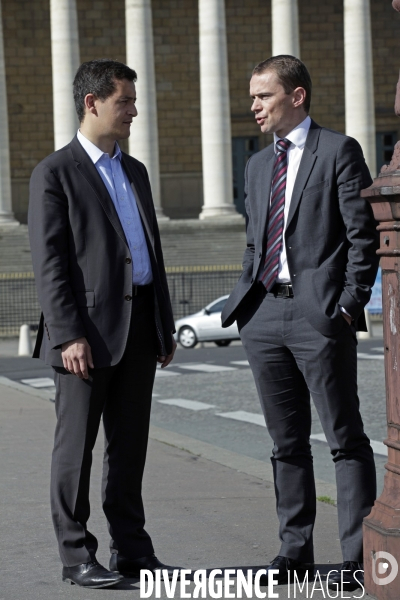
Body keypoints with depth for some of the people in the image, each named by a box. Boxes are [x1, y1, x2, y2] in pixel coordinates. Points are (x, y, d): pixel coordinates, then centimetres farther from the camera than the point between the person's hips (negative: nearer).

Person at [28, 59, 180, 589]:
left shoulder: (135, 171, 18)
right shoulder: (55, 174, -4)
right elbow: (49, 263, -10)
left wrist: (165, 325, 16)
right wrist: (69, 336, -17)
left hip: (140, 327, 7)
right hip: (89, 328, -7)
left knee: (130, 444, 10)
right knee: (77, 444, 0)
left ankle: (131, 549, 17)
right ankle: (76, 556, 6)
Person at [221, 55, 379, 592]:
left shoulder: (338, 151, -1)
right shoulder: (258, 165, 19)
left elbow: (363, 235, -6)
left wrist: (350, 304, -13)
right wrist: (245, 301, 10)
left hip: (320, 313, -7)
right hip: (265, 314, 7)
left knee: (345, 438, -2)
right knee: (287, 442, 11)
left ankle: (358, 556, 0)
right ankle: (295, 550, 19)